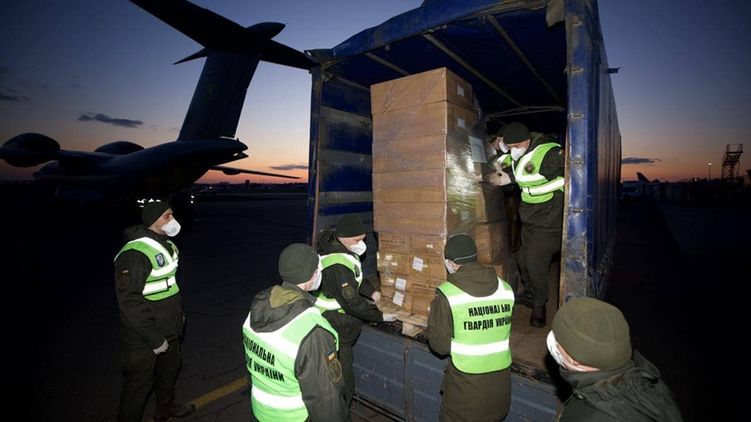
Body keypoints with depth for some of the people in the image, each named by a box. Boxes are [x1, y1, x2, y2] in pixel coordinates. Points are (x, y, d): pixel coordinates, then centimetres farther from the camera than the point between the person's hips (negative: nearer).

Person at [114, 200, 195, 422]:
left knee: (170, 366, 25)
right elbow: (129, 300, -26)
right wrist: (154, 338, -23)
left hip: (168, 328, 9)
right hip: (144, 336, -9)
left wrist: (179, 312, 17)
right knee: (140, 381, 7)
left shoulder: (166, 244, 4)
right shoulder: (135, 253, -25)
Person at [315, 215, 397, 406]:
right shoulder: (337, 266, -32)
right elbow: (353, 303, -26)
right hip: (335, 328, -10)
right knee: (344, 383, 5)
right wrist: (380, 316, -13)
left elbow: (355, 276, 14)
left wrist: (371, 292, 2)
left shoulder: (337, 245, -1)